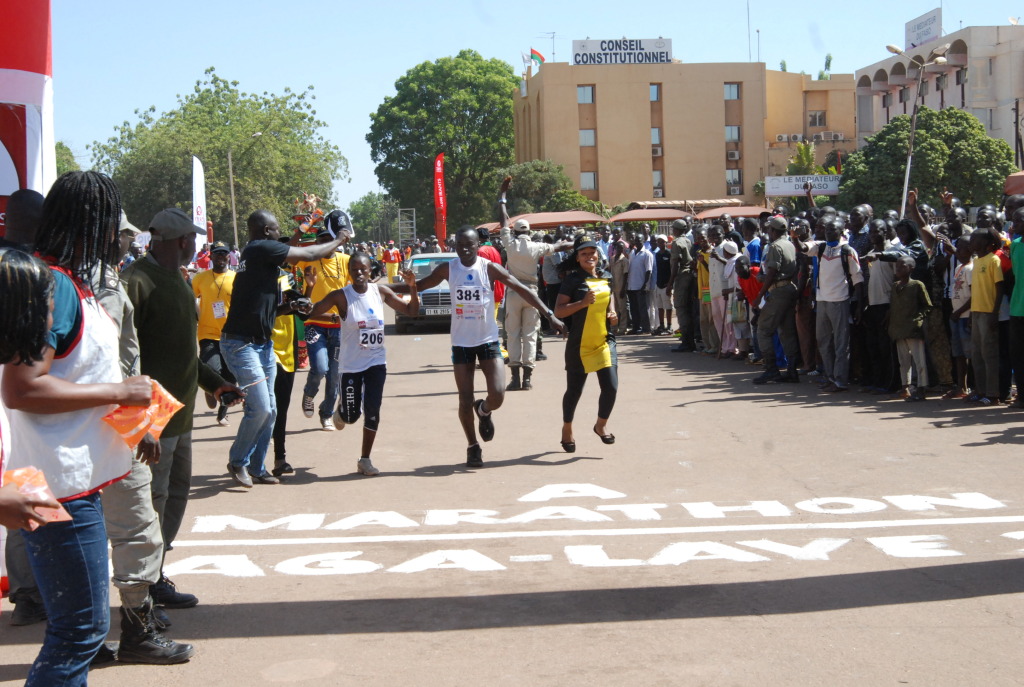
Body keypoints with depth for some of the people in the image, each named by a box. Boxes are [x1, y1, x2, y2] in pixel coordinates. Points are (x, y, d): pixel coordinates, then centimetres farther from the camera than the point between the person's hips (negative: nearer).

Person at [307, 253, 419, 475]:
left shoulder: (381, 292, -1)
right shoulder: (340, 296, -11)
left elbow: (412, 311, 6)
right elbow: (309, 313, -18)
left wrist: (412, 288, -10)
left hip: (376, 362, 2)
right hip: (351, 364, -2)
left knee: (372, 410, -5)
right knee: (352, 415, 3)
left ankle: (365, 459, 10)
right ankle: (340, 410, 42)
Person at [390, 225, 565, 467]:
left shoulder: (490, 268, -8)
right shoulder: (448, 269, -3)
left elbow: (523, 290, -8)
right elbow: (419, 286, 8)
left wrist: (549, 315, -14)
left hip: (488, 340, -1)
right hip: (461, 342, 1)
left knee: (497, 395, -13)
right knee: (465, 402, 1)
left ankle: (484, 411, 24)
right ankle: (473, 447, 23)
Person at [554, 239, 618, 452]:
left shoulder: (606, 277, 7)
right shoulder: (573, 280, -8)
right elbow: (558, 311, -13)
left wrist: (613, 314, 8)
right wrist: (583, 302, -24)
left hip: (604, 340, 4)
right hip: (579, 344, -4)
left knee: (611, 387, -7)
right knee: (574, 390, 7)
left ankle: (601, 424, 20)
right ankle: (567, 429, 32)